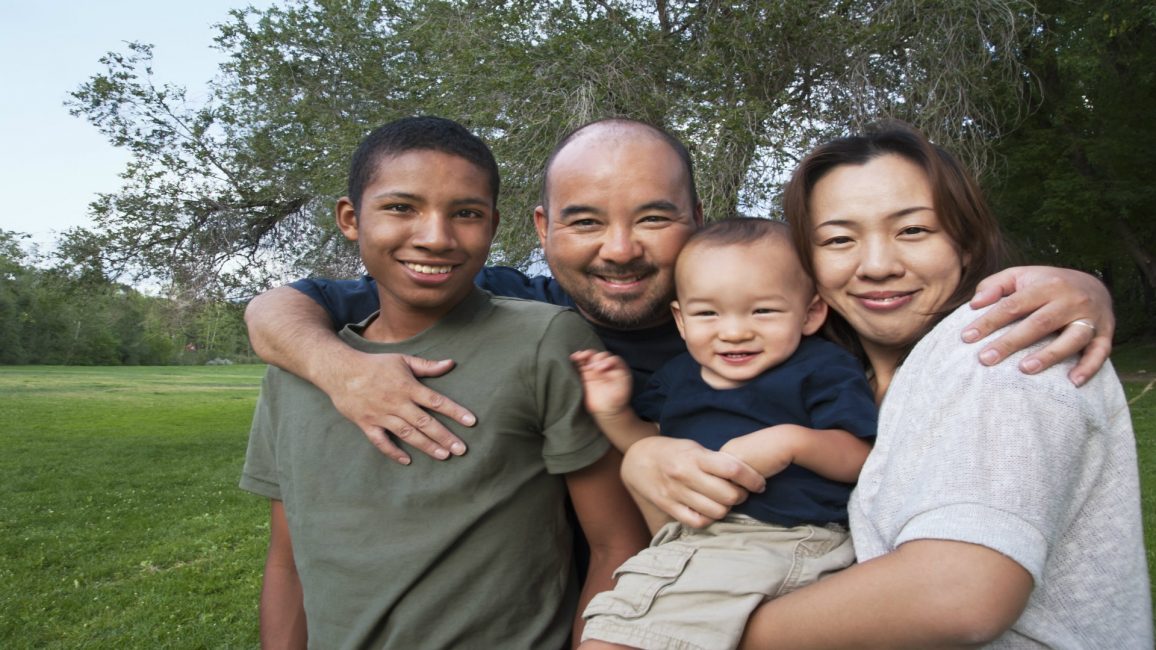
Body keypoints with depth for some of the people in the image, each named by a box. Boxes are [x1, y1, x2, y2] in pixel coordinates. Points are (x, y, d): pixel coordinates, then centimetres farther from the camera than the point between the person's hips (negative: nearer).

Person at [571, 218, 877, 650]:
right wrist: (612, 412, 9)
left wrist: (793, 441, -22)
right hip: (698, 538, 3)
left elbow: (859, 458, -4)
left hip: (805, 542, -3)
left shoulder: (822, 369, 0)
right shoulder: (678, 376, 14)